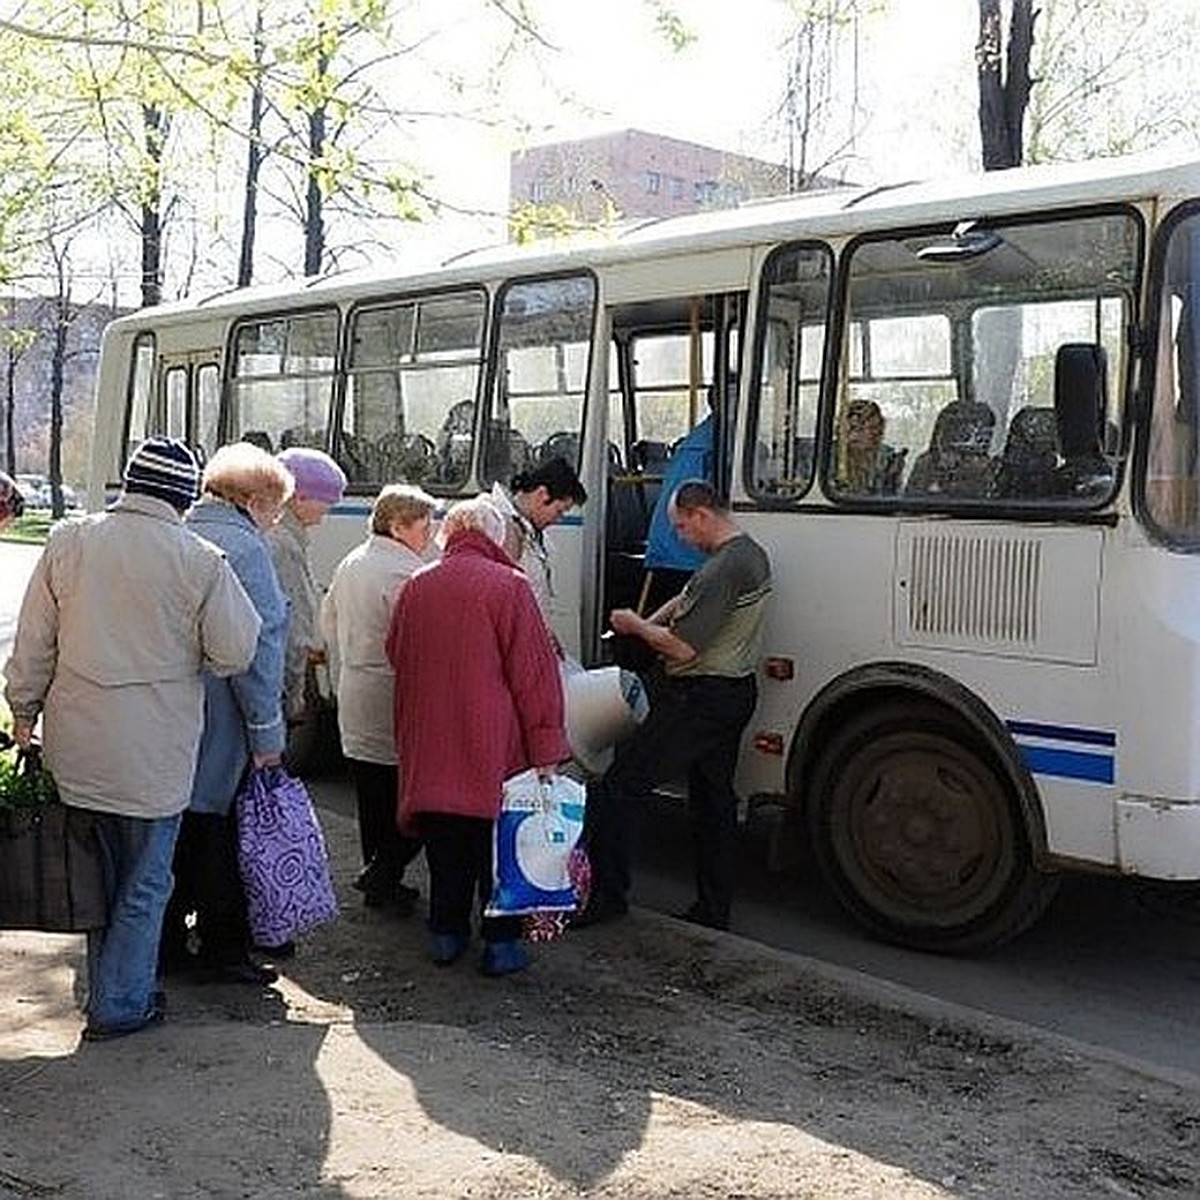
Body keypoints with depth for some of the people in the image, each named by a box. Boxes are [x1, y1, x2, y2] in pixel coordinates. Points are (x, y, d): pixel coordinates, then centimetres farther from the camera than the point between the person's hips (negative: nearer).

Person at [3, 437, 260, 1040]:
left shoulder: (68, 540, -1)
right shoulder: (201, 561, -11)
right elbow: (234, 653, -7)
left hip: (77, 742, 4)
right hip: (153, 752, -4)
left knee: (100, 870, 19)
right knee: (144, 883, 10)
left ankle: (110, 986, 32)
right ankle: (119, 1006, 17)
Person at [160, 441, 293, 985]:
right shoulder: (245, 548, -15)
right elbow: (255, 649, -19)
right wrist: (267, 732, -14)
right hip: (221, 729, -8)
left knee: (177, 831, 16)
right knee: (221, 834, 4)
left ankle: (167, 944, 26)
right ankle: (223, 951, 15)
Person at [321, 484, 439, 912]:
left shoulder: (350, 564, 12)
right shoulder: (406, 573, -18)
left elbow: (328, 624, 23)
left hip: (355, 703, 9)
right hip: (395, 706, -9)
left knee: (372, 802, 16)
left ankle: (378, 877, 25)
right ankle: (384, 872, 0)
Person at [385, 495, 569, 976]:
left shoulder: (416, 588, 6)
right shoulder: (508, 586, -11)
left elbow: (398, 658, 19)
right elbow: (535, 672, -12)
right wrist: (546, 747, -9)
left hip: (429, 745, 5)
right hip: (494, 747, -5)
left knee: (445, 844, 15)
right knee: (497, 842, 6)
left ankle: (446, 933, 24)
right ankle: (500, 943, 10)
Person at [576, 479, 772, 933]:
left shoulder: (722, 568, -22)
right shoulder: (752, 553, 11)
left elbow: (682, 647, -24)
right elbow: (688, 599, 21)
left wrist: (636, 626, -8)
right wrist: (647, 624, 9)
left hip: (698, 698, -10)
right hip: (736, 692, 10)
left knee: (616, 788, -4)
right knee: (714, 799, 16)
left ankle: (605, 894, 1)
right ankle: (714, 908, 22)